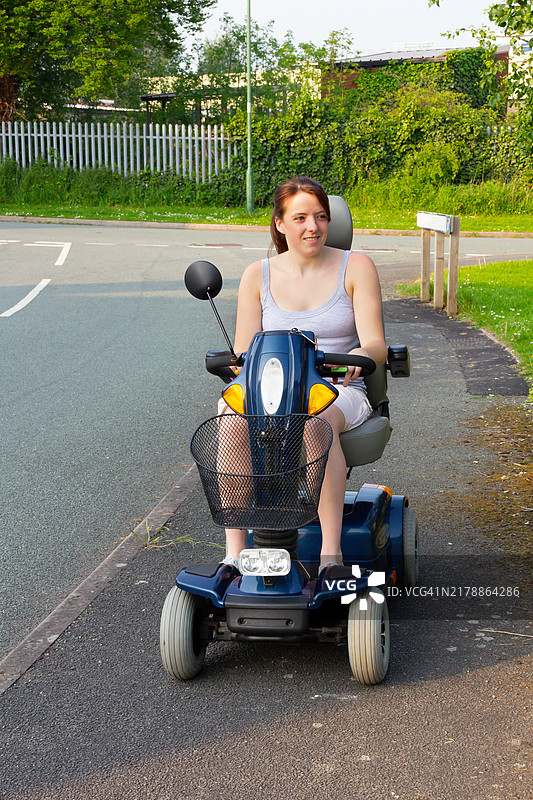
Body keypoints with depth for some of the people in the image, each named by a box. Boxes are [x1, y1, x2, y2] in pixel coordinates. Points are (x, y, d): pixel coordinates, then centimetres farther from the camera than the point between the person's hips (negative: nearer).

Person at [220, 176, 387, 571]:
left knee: (317, 420, -39)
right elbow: (243, 353, 6)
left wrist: (360, 354, -30)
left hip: (339, 393, -2)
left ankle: (331, 550, -36)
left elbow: (376, 344, -5)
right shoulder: (258, 275, 9)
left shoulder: (356, 267, 3)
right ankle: (234, 553, -31)